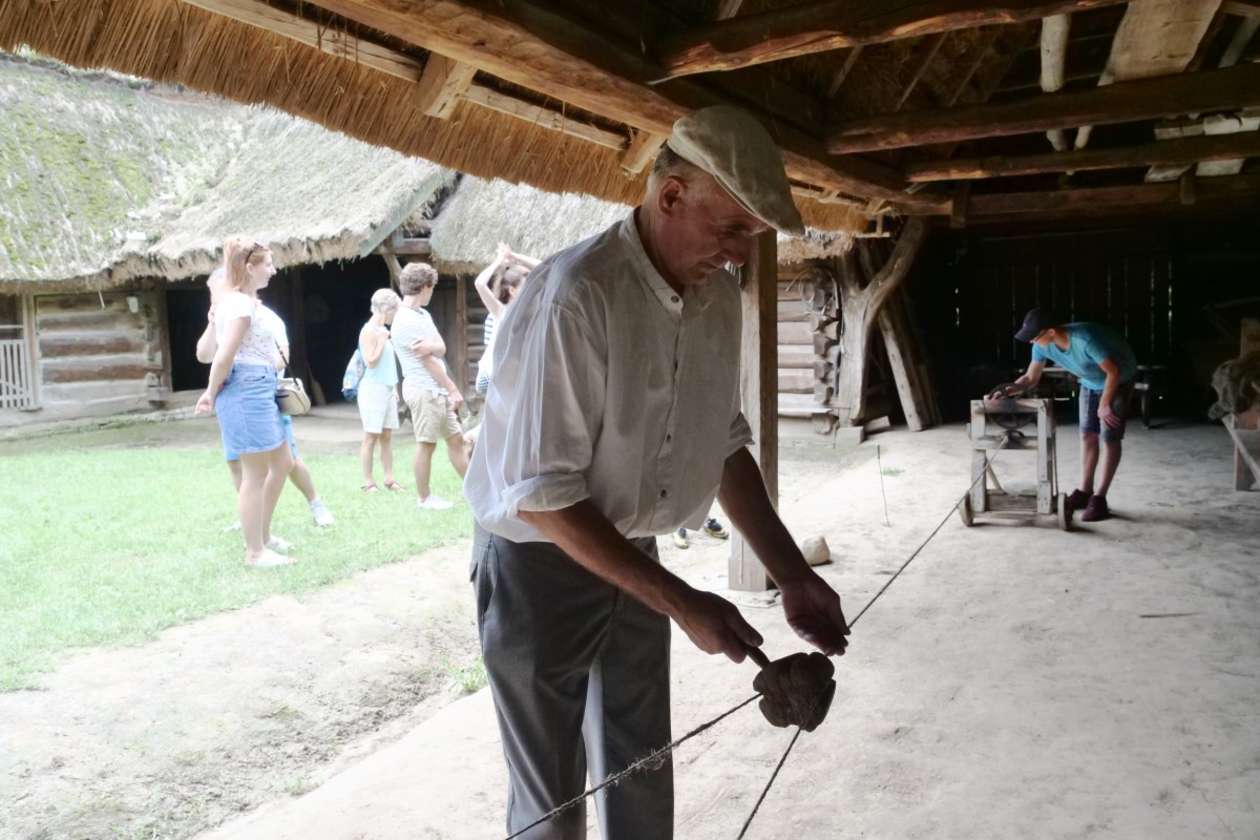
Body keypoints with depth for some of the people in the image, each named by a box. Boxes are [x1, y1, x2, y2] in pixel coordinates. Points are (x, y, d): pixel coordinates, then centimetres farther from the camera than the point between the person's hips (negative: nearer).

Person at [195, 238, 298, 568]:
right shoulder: (242, 303, -15)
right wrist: (212, 394, -7)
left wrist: (213, 391, 13)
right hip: (248, 390, -11)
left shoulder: (239, 300, 17)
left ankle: (262, 535, 27)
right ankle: (255, 551, 8)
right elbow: (225, 355, -19)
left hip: (258, 390, 11)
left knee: (282, 463, 17)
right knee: (256, 474, -2)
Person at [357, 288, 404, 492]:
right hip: (373, 389, -8)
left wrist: (394, 389, 18)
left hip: (387, 389, 8)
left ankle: (389, 479, 9)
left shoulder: (382, 330, 15)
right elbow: (371, 361, -17)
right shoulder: (369, 331, -10)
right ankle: (368, 482, 0)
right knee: (371, 436, -5)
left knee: (387, 435, 7)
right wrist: (382, 340, -14)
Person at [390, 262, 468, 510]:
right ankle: (424, 498, 11)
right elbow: (428, 362, -16)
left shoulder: (423, 314, 12)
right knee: (427, 444, -1)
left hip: (437, 390, 9)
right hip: (424, 390, -9)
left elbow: (442, 349, 1)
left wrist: (431, 345, -23)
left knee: (455, 438, 11)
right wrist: (454, 390, -12)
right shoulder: (405, 321, -15)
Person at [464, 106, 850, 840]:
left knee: (642, 772, 19)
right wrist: (682, 603, -25)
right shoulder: (574, 295, -27)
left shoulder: (720, 297, -3)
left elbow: (725, 446, 6)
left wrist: (792, 574, -1)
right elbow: (540, 493, -26)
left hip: (634, 558, 7)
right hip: (539, 566, -6)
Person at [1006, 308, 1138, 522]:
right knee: (1087, 435, 7)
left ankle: (1099, 499, -6)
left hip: (1119, 379, -7)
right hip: (1091, 382, 7)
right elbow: (1031, 378, -9)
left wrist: (1104, 405, -24)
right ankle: (1085, 491, 16)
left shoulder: (1086, 339, -41)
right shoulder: (1043, 346, -20)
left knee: (1110, 438, -7)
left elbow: (1113, 371, -31)